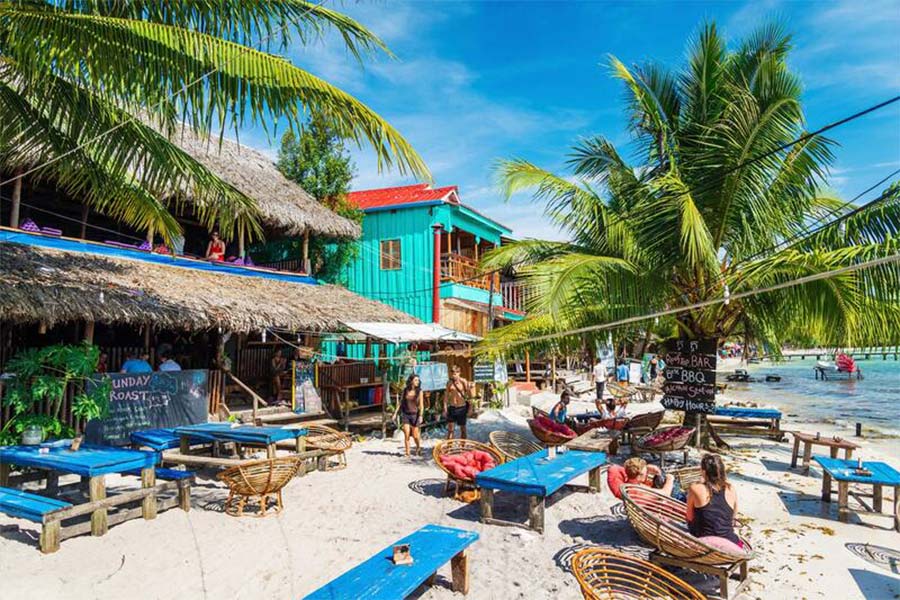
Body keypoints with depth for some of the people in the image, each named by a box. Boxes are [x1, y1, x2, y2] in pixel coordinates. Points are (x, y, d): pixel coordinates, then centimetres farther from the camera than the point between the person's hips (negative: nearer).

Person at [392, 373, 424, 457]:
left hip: (415, 414, -1)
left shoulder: (419, 391, -3)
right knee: (406, 435, -6)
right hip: (405, 414, 1)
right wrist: (395, 413, 4)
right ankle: (407, 453, 4)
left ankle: (418, 447, 33)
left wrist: (421, 416, -17)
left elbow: (421, 405, -6)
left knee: (415, 435, 4)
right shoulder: (405, 390, 2)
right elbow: (400, 402, 8)